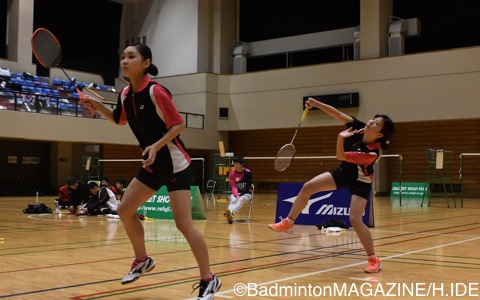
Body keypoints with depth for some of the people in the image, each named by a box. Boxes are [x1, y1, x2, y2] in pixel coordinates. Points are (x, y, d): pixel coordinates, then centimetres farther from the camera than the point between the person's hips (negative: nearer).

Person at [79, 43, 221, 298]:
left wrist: (157, 145, -28)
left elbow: (178, 125, -16)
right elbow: (119, 120, 22)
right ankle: (142, 260, 29)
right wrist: (96, 105, 7)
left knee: (183, 223, -12)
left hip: (175, 164, -8)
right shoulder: (125, 94, 4)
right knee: (125, 210, 9)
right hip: (153, 165, 8)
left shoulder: (155, 91, -19)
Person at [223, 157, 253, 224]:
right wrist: (236, 195, -22)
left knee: (241, 200, -36)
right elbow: (233, 187, -4)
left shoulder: (248, 173, -9)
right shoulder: (232, 174, -1)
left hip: (246, 193, -3)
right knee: (233, 200, -32)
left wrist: (241, 195, -20)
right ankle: (230, 216, -59)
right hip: (236, 193, 3)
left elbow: (248, 186, -9)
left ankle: (231, 213, -62)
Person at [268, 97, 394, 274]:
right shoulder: (359, 129, -21)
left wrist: (341, 138, -47)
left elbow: (340, 156, -35)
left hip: (360, 182, -7)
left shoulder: (372, 153, -36)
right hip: (344, 173, 7)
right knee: (307, 188, -1)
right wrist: (316, 104, -23)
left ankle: (374, 259, -6)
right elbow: (337, 114, -16)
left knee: (355, 219, -20)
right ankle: (288, 223, 15)